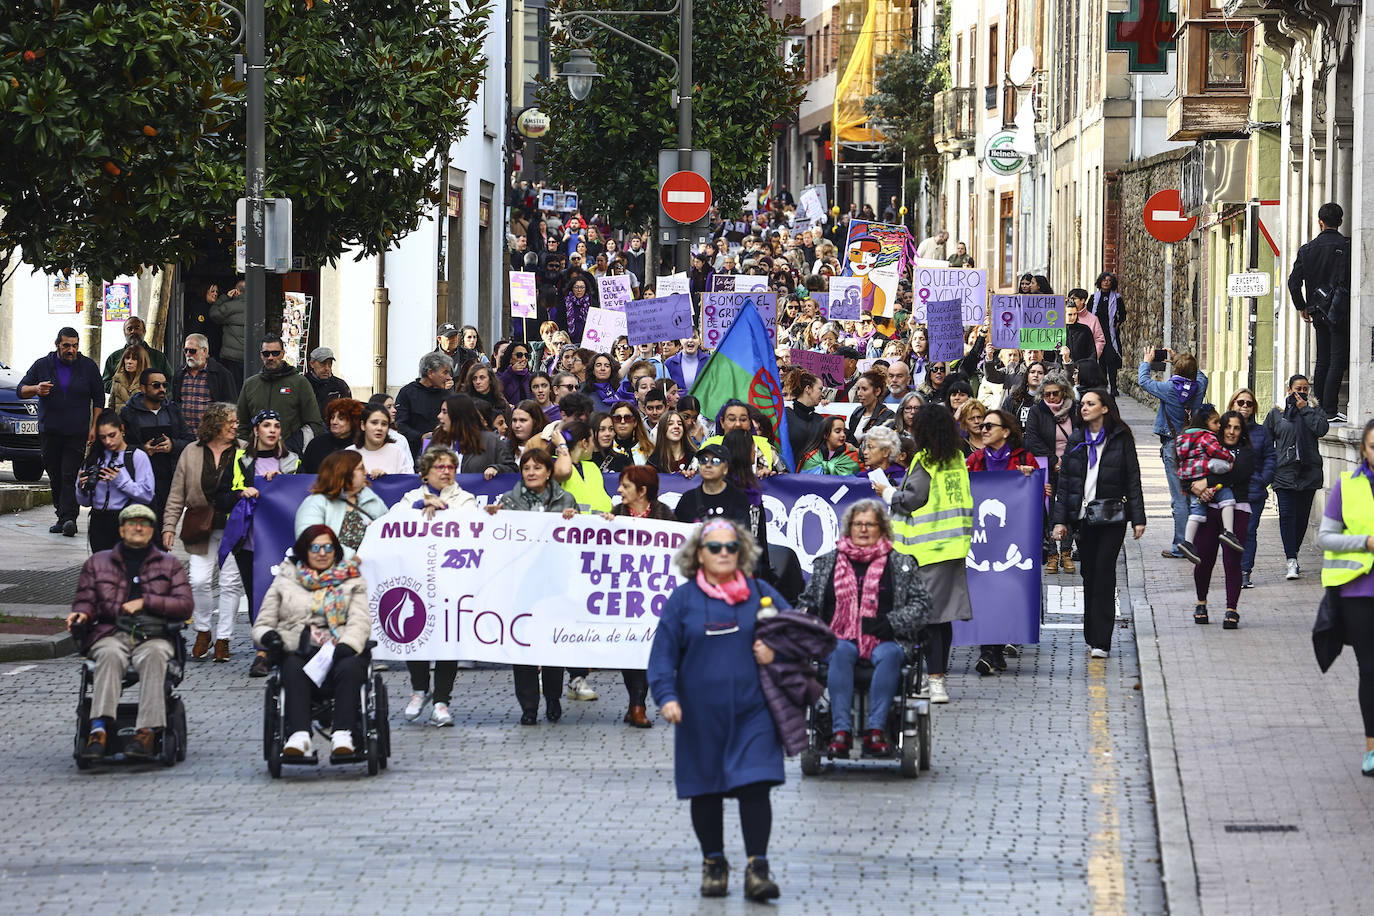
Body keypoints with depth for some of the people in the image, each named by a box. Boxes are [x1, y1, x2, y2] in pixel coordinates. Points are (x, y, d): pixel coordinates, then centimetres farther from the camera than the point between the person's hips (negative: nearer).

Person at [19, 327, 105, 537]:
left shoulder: (88, 366, 5)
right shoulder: (42, 365, 6)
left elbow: (98, 398, 8)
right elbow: (21, 389, 7)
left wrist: (95, 427, -1)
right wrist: (36, 389, -16)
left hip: (77, 433, -2)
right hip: (49, 433, 2)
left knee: (70, 476, -12)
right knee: (55, 477, 6)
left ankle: (68, 518, -19)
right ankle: (62, 517, 15)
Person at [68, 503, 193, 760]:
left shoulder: (170, 565, 22)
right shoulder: (98, 562, 25)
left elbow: (185, 606, 10)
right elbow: (85, 600, 19)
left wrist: (145, 602, -2)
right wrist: (81, 614, -6)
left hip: (154, 636, 0)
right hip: (111, 633, 0)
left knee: (154, 656, -37)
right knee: (110, 655, -37)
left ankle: (147, 732, -49)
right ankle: (99, 729, -52)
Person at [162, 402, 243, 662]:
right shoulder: (191, 453, 7)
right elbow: (177, 494, 9)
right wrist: (169, 526, 2)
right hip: (202, 529, 1)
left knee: (231, 582, -1)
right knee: (199, 580, -8)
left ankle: (223, 639, 9)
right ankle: (202, 632, 13)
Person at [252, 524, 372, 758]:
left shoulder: (351, 580, 20)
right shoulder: (285, 579, 20)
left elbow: (360, 621, 5)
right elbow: (262, 623, 17)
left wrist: (348, 644, -17)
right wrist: (268, 636, -9)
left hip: (340, 652, 0)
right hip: (300, 652, 0)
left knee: (349, 668, -35)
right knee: (294, 668, -35)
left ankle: (343, 737, -46)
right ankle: (299, 737, -49)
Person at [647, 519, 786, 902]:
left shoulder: (760, 593, 6)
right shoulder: (682, 600, 2)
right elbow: (663, 653, 0)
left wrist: (776, 649, -7)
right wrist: (667, 696, -12)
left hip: (751, 712, 0)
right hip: (700, 715, 0)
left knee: (754, 787, -10)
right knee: (707, 791, 10)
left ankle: (757, 869, -6)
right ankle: (713, 863, 25)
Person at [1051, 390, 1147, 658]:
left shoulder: (1121, 440, 1)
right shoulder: (1076, 442, 11)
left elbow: (1133, 481, 1)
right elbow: (1064, 482, 10)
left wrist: (1138, 518, -4)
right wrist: (1060, 520, 2)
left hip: (1112, 517, -4)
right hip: (1083, 516, 4)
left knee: (1104, 575, -8)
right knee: (1089, 575, 6)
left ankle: (1100, 641, -9)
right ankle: (1092, 638, 14)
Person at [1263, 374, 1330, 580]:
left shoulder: (1314, 411, 9)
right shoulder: (1276, 413, 9)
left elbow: (1321, 429, -11)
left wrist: (1305, 409, -8)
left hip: (1309, 472, 1)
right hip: (1284, 473, -1)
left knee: (1302, 516, 5)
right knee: (1286, 515, -12)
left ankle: (1293, 554, 21)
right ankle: (1292, 562, -16)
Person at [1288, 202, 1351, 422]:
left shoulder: (1308, 249, 4)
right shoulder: (1347, 247, -10)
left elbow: (1294, 282, 3)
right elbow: (1355, 279, -15)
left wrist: (1302, 307, 16)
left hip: (1318, 311, 5)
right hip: (1340, 312, -5)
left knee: (1322, 361, 14)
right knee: (1338, 360, -4)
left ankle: (1320, 407, 16)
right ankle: (1330, 411, -9)